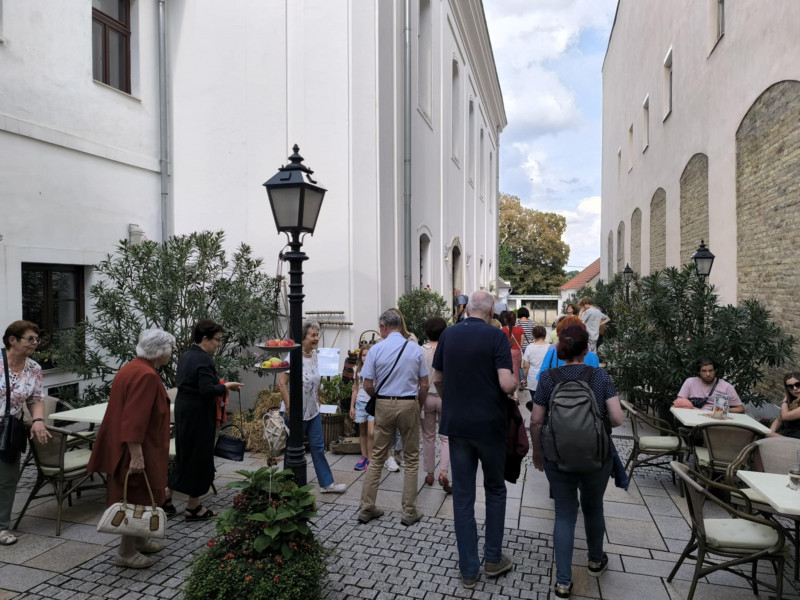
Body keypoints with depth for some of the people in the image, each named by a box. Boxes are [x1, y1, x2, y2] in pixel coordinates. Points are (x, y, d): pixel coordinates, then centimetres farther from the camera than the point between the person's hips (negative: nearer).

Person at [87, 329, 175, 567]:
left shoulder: (132, 368, 10)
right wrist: (136, 455, -27)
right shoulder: (146, 376, -23)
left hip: (122, 445, 10)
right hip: (135, 449, -10)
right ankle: (125, 553, 14)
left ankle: (138, 540, 34)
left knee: (138, 496, 20)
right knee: (137, 498, 2)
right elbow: (135, 419, -28)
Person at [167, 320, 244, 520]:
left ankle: (167, 495, 26)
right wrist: (226, 386, -12)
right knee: (199, 458, 3)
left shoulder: (186, 356, 10)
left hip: (183, 411, 10)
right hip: (198, 415, -9)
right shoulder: (203, 360, -20)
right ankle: (193, 507, 15)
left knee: (185, 455, 21)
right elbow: (207, 390, -27)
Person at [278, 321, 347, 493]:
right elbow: (281, 383, -21)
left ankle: (326, 483, 20)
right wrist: (289, 408, -22)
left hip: (313, 411, 7)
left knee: (318, 447, 12)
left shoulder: (314, 354, 4)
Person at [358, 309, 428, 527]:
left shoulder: (376, 350, -6)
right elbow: (424, 385, -1)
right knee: (411, 460, 12)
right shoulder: (415, 349, -3)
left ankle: (367, 508, 20)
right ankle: (409, 512, 17)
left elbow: (368, 386, -4)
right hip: (409, 404, 0)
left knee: (377, 458, 13)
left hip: (384, 405, 1)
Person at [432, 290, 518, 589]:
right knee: (495, 489, 18)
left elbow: (437, 379, 8)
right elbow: (506, 384, -20)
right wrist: (517, 380, 3)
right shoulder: (496, 336, -11)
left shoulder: (448, 335, 1)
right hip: (490, 424, -2)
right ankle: (493, 558, 25)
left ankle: (468, 570, 17)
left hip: (456, 425, 3)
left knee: (462, 495, 9)